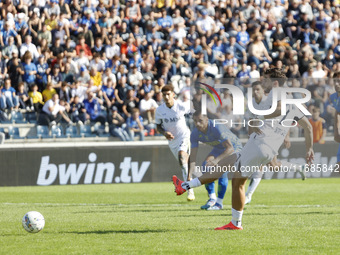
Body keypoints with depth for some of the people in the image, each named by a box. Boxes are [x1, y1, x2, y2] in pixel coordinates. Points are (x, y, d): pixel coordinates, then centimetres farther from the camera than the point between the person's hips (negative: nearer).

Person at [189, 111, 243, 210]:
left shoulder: (217, 128, -39)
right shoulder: (195, 134, -20)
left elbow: (230, 148, -44)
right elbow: (193, 157, -19)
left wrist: (217, 159, -59)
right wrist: (189, 176, -31)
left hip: (234, 147, -6)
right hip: (218, 149, 6)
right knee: (205, 166, -14)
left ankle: (219, 202, -17)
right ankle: (212, 199, -1)